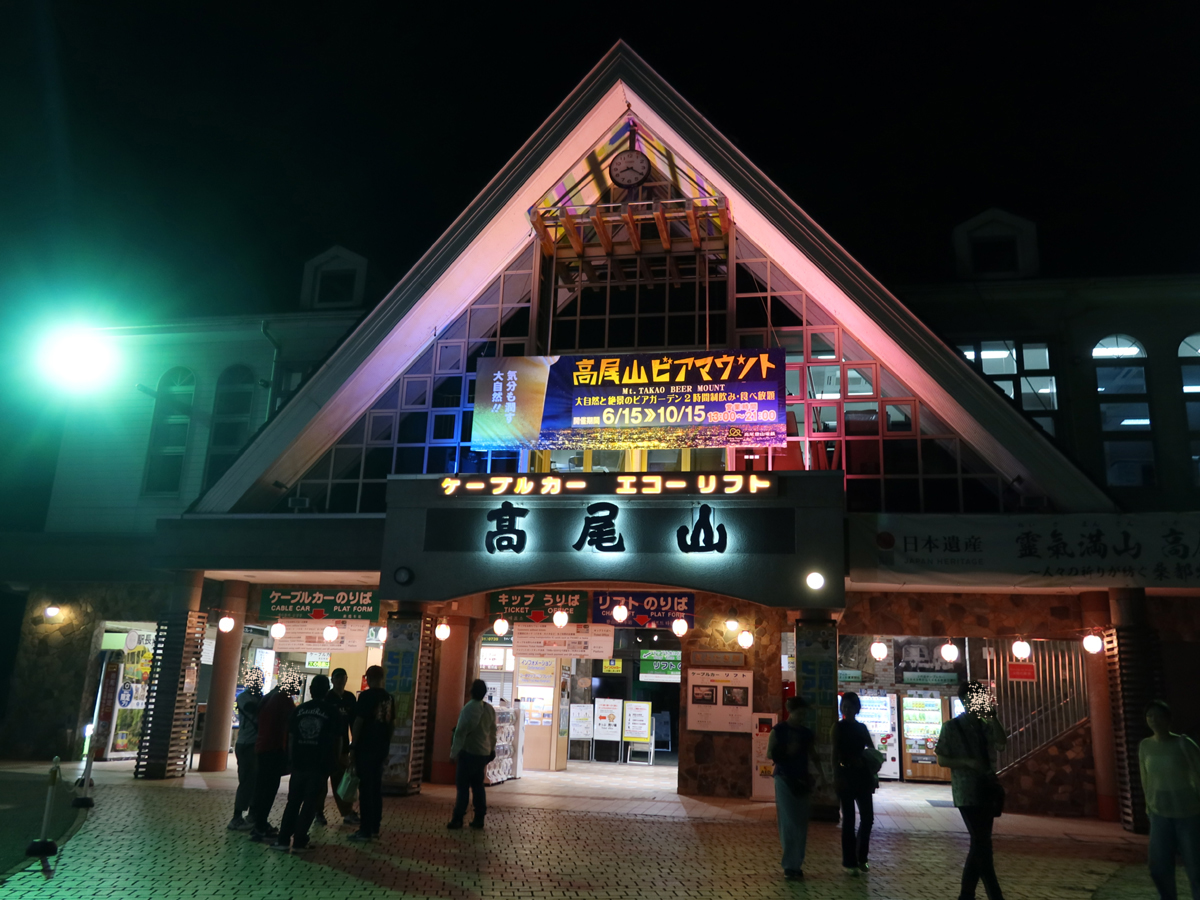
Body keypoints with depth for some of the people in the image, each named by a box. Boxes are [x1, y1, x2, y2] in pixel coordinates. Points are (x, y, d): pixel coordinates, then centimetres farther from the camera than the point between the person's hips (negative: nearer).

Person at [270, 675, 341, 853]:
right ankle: (299, 841, 4)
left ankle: (283, 839, 11)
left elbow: (290, 737, 7)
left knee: (293, 802, 13)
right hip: (320, 764, -3)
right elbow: (338, 740, -3)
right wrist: (335, 759, 8)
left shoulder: (299, 709, 5)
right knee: (310, 803, 4)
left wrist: (291, 759, 15)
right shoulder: (333, 711, -4)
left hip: (299, 762, 3)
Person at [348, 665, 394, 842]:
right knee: (376, 788, 13)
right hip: (381, 748, 6)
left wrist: (353, 747, -7)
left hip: (365, 748, -6)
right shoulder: (389, 698, 9)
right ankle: (375, 828, 18)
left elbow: (358, 722, -13)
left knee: (365, 788, -3)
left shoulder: (366, 696, -10)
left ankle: (366, 830, -1)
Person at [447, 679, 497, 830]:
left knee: (463, 786, 0)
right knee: (478, 785, 12)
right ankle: (479, 819, 12)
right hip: (484, 753, 6)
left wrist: (453, 753, -11)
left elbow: (461, 732, -15)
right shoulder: (490, 709, 5)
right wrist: (491, 749, 22)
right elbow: (493, 732, 12)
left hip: (469, 752, -6)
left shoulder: (469, 708, -15)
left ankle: (457, 819, 0)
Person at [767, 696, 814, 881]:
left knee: (801, 824, 6)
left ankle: (796, 864, 16)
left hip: (802, 780, 4)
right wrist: (786, 751, -19)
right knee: (789, 823, -5)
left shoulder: (806, 733, 9)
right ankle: (790, 866, 1)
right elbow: (769, 754, -3)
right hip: (784, 779, -4)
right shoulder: (778, 730, -3)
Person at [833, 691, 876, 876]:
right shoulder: (838, 726, -3)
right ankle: (849, 862, 9)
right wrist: (835, 777, -19)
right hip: (845, 775, -5)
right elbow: (835, 753, -9)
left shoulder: (862, 727, 11)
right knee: (848, 818, -1)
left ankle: (861, 858, 24)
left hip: (862, 776, 5)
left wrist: (871, 775, -1)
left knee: (867, 817, 6)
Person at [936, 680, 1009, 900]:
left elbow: (1002, 743, -9)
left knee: (979, 844, 9)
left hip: (987, 791, 6)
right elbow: (941, 759, -6)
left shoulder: (985, 726, 10)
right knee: (982, 845, -7)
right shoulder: (952, 727, -5)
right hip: (967, 793, -6)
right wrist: (967, 762, -18)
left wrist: (993, 716, -13)